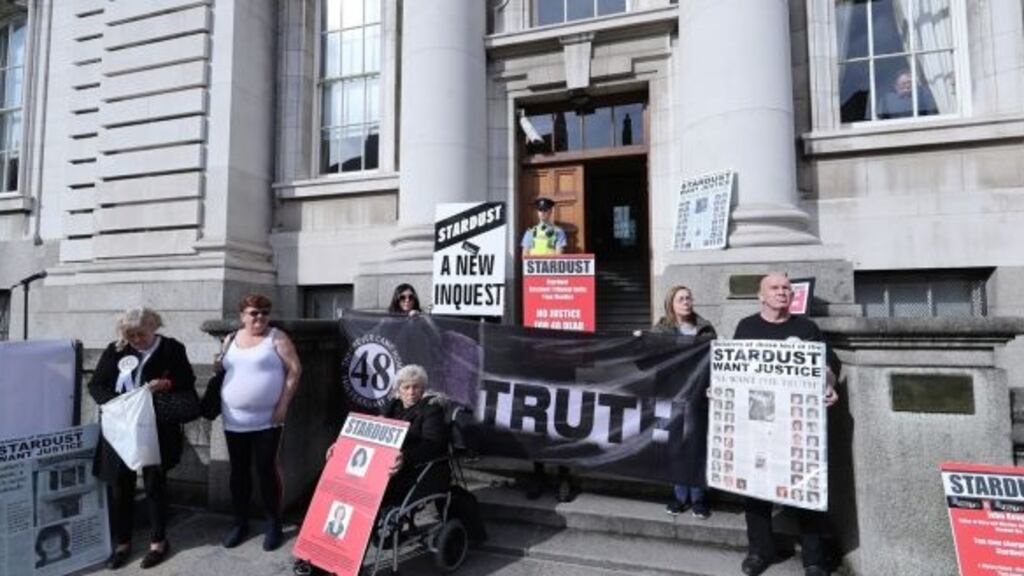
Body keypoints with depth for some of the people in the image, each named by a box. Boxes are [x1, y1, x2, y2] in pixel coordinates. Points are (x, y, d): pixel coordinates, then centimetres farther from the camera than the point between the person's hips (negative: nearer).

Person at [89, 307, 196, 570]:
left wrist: (168, 385, -20)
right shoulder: (115, 350, 0)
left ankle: (158, 541, 23)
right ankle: (122, 542, 27)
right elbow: (95, 385, 4)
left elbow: (188, 386, 0)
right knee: (120, 486, 10)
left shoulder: (172, 349, -5)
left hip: (157, 430, -2)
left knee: (154, 484, 8)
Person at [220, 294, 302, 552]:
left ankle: (273, 525, 15)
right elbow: (222, 371, 21)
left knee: (266, 470, 1)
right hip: (234, 420, 5)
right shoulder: (231, 339, 10)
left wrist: (283, 405, -14)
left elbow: (294, 369, -10)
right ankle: (240, 523, 29)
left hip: (266, 420, -4)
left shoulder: (277, 338, -5)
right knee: (239, 471, 14)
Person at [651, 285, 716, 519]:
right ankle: (680, 495, 21)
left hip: (700, 395, 1)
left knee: (699, 444, 4)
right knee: (677, 444, 6)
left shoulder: (706, 329, 7)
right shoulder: (661, 329, 4)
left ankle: (698, 496, 19)